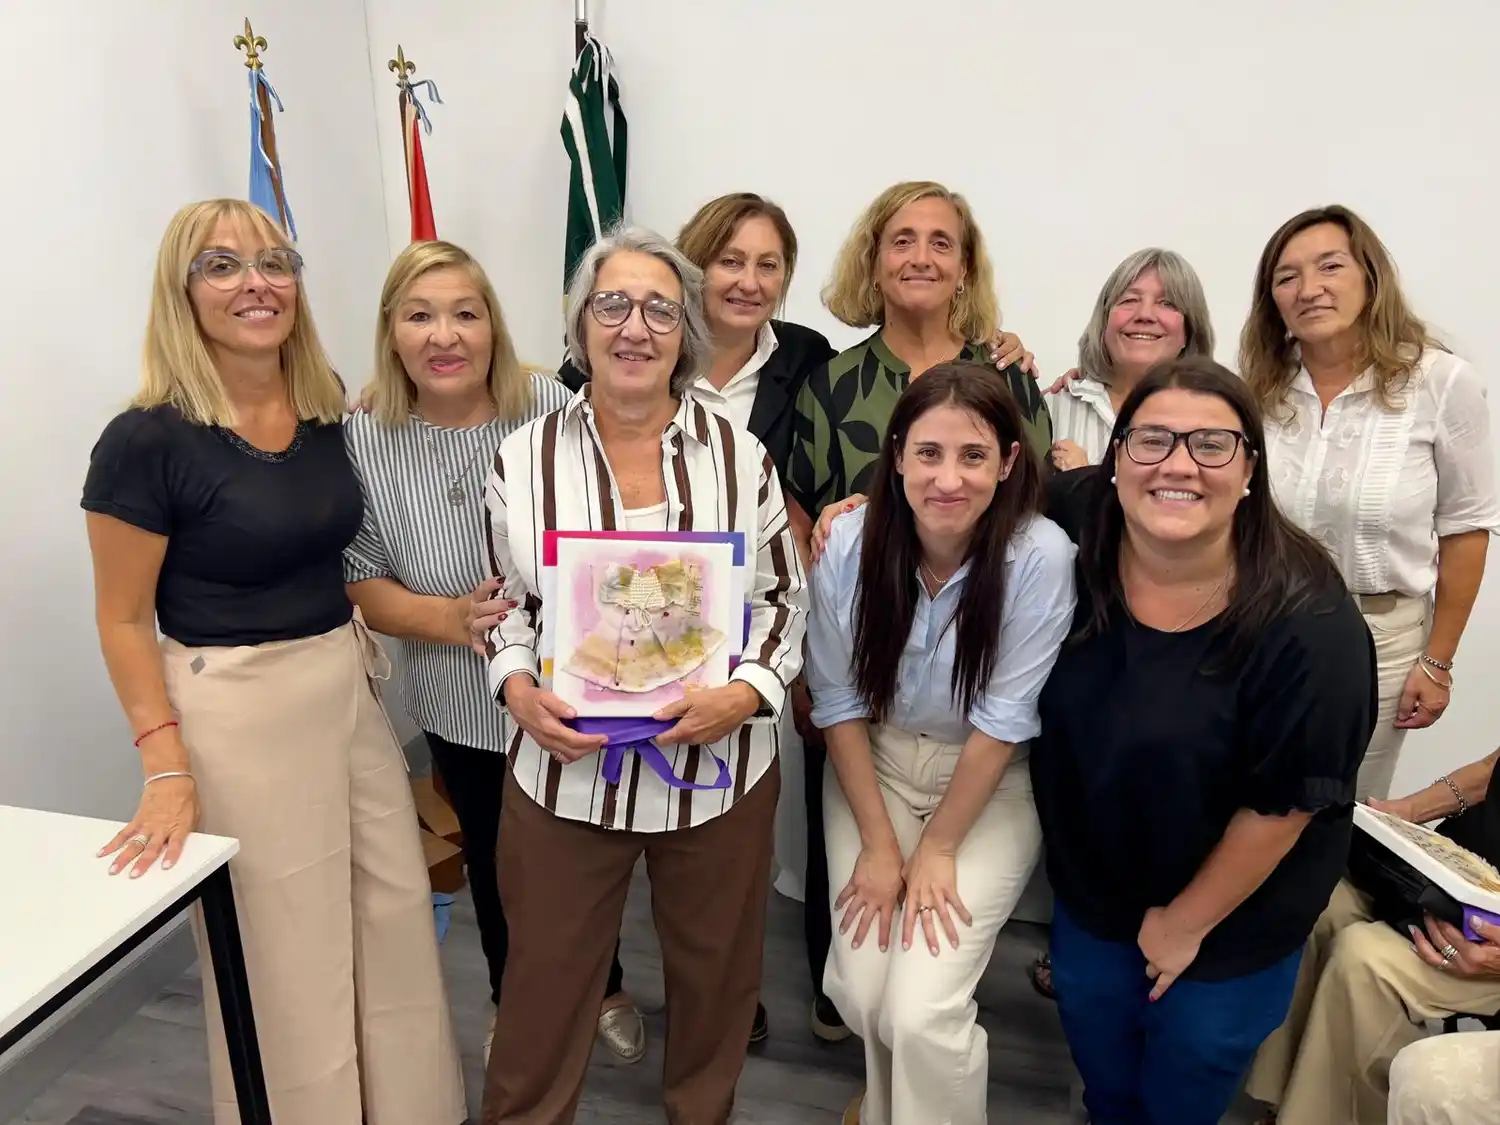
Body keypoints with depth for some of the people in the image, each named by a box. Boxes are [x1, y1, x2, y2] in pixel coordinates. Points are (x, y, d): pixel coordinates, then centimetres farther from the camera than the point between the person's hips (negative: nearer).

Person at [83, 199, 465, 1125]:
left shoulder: (326, 407, 2)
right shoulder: (147, 440, -15)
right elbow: (123, 619, -9)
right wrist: (168, 768, -14)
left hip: (349, 689, 6)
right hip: (235, 712, -6)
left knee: (397, 919, 17)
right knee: (283, 955, 9)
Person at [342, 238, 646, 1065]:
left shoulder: (553, 409, -16)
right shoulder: (365, 439, -11)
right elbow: (361, 585, -7)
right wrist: (451, 618, -24)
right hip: (462, 705, 1)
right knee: (495, 862, 22)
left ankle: (604, 987, 49)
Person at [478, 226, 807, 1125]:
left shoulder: (740, 455, -4)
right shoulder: (524, 458, -3)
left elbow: (786, 599, 1)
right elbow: (505, 603, 6)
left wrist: (744, 696, -16)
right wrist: (521, 692, -12)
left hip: (718, 767, 1)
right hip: (564, 766, 0)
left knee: (715, 973, 22)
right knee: (545, 980, 16)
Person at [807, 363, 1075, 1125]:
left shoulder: (1040, 556, -23)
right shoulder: (849, 542, -16)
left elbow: (1001, 721, -16)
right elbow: (839, 702, -7)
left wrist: (937, 849, -10)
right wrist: (878, 843, -7)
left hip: (991, 783, -2)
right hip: (874, 764, 2)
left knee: (921, 1010, -13)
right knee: (861, 988, -5)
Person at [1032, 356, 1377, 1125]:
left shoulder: (1308, 622, -29)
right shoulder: (1074, 531, -20)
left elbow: (1284, 804, -20)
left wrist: (1187, 922, -10)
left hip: (1231, 919, -3)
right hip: (1088, 894, 3)